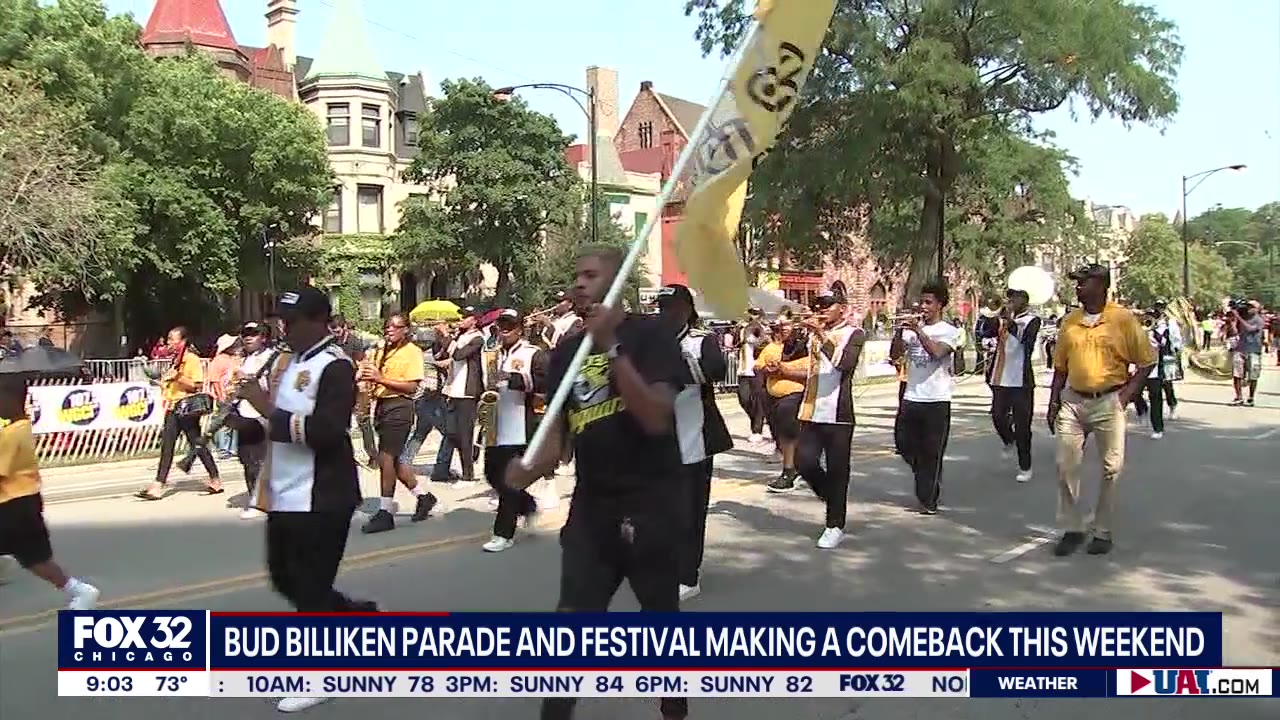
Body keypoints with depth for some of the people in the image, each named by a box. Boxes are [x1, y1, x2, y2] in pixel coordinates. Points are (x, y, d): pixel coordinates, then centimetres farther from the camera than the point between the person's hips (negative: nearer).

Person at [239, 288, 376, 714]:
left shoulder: (335, 367, -16)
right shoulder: (286, 361, 12)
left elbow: (326, 431, -26)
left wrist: (270, 411, -21)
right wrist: (255, 411, 2)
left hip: (320, 498, -10)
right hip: (284, 495, 10)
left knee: (311, 586, 1)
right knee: (284, 577, 20)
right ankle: (359, 615, 38)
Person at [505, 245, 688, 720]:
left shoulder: (649, 334, -9)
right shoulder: (566, 351, 6)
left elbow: (656, 419, -21)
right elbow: (556, 433, 7)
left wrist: (611, 347, -25)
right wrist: (529, 470, -14)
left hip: (650, 503, -4)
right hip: (590, 505, 4)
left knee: (661, 618, 11)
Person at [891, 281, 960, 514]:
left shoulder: (948, 331, -2)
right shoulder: (911, 327, 10)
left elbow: (937, 352, -20)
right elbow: (894, 354, 3)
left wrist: (918, 329, -22)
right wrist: (899, 331, -11)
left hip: (937, 400, -5)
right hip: (911, 398, 5)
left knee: (932, 453, 0)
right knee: (905, 445, 8)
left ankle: (929, 500, 8)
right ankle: (927, 483, 33)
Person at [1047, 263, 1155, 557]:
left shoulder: (1123, 319, -6)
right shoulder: (1070, 321, 6)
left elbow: (1147, 360, -1)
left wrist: (1128, 392, -10)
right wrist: (1053, 402, 6)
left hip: (1108, 403, -4)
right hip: (1073, 401, 4)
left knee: (1111, 469, 3)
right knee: (1066, 466, 2)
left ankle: (1104, 532, 16)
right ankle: (1072, 529, 15)